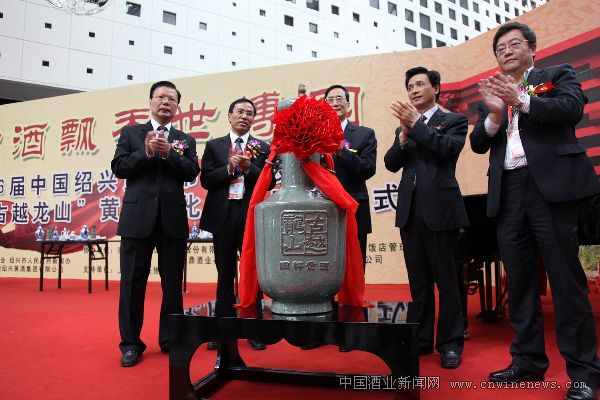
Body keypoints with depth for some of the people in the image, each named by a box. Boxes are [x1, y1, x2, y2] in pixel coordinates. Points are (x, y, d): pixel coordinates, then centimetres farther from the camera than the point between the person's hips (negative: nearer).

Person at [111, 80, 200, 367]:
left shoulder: (186, 141, 12)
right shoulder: (130, 133, 11)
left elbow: (192, 172, -2)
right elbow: (119, 168, 1)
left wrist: (168, 153, -14)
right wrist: (146, 152, -12)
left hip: (173, 219, 1)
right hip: (138, 217, -1)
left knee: (172, 283, 7)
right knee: (132, 282, 3)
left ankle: (170, 339, 21)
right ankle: (131, 343, 17)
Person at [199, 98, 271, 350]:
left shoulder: (263, 148, 8)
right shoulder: (214, 146, 9)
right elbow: (206, 180, -1)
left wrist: (249, 168, -16)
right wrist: (229, 168, -14)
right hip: (223, 216, 1)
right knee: (225, 274, 10)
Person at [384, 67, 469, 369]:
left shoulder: (453, 120, 7)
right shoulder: (404, 126, 18)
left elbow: (448, 149, -13)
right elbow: (391, 164, 6)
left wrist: (415, 124, -16)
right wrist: (404, 134, -9)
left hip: (440, 208, -4)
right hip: (410, 210, 4)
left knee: (446, 280, 2)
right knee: (418, 280, 11)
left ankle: (450, 344, 14)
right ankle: (420, 339, 21)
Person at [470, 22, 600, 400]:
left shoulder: (558, 75, 12)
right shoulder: (492, 93, 20)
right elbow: (478, 144, 9)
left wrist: (521, 100, -18)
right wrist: (494, 115, -9)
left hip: (550, 184, -4)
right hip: (508, 191, 5)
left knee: (566, 277, -4)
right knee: (519, 280, 8)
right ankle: (528, 360, 19)